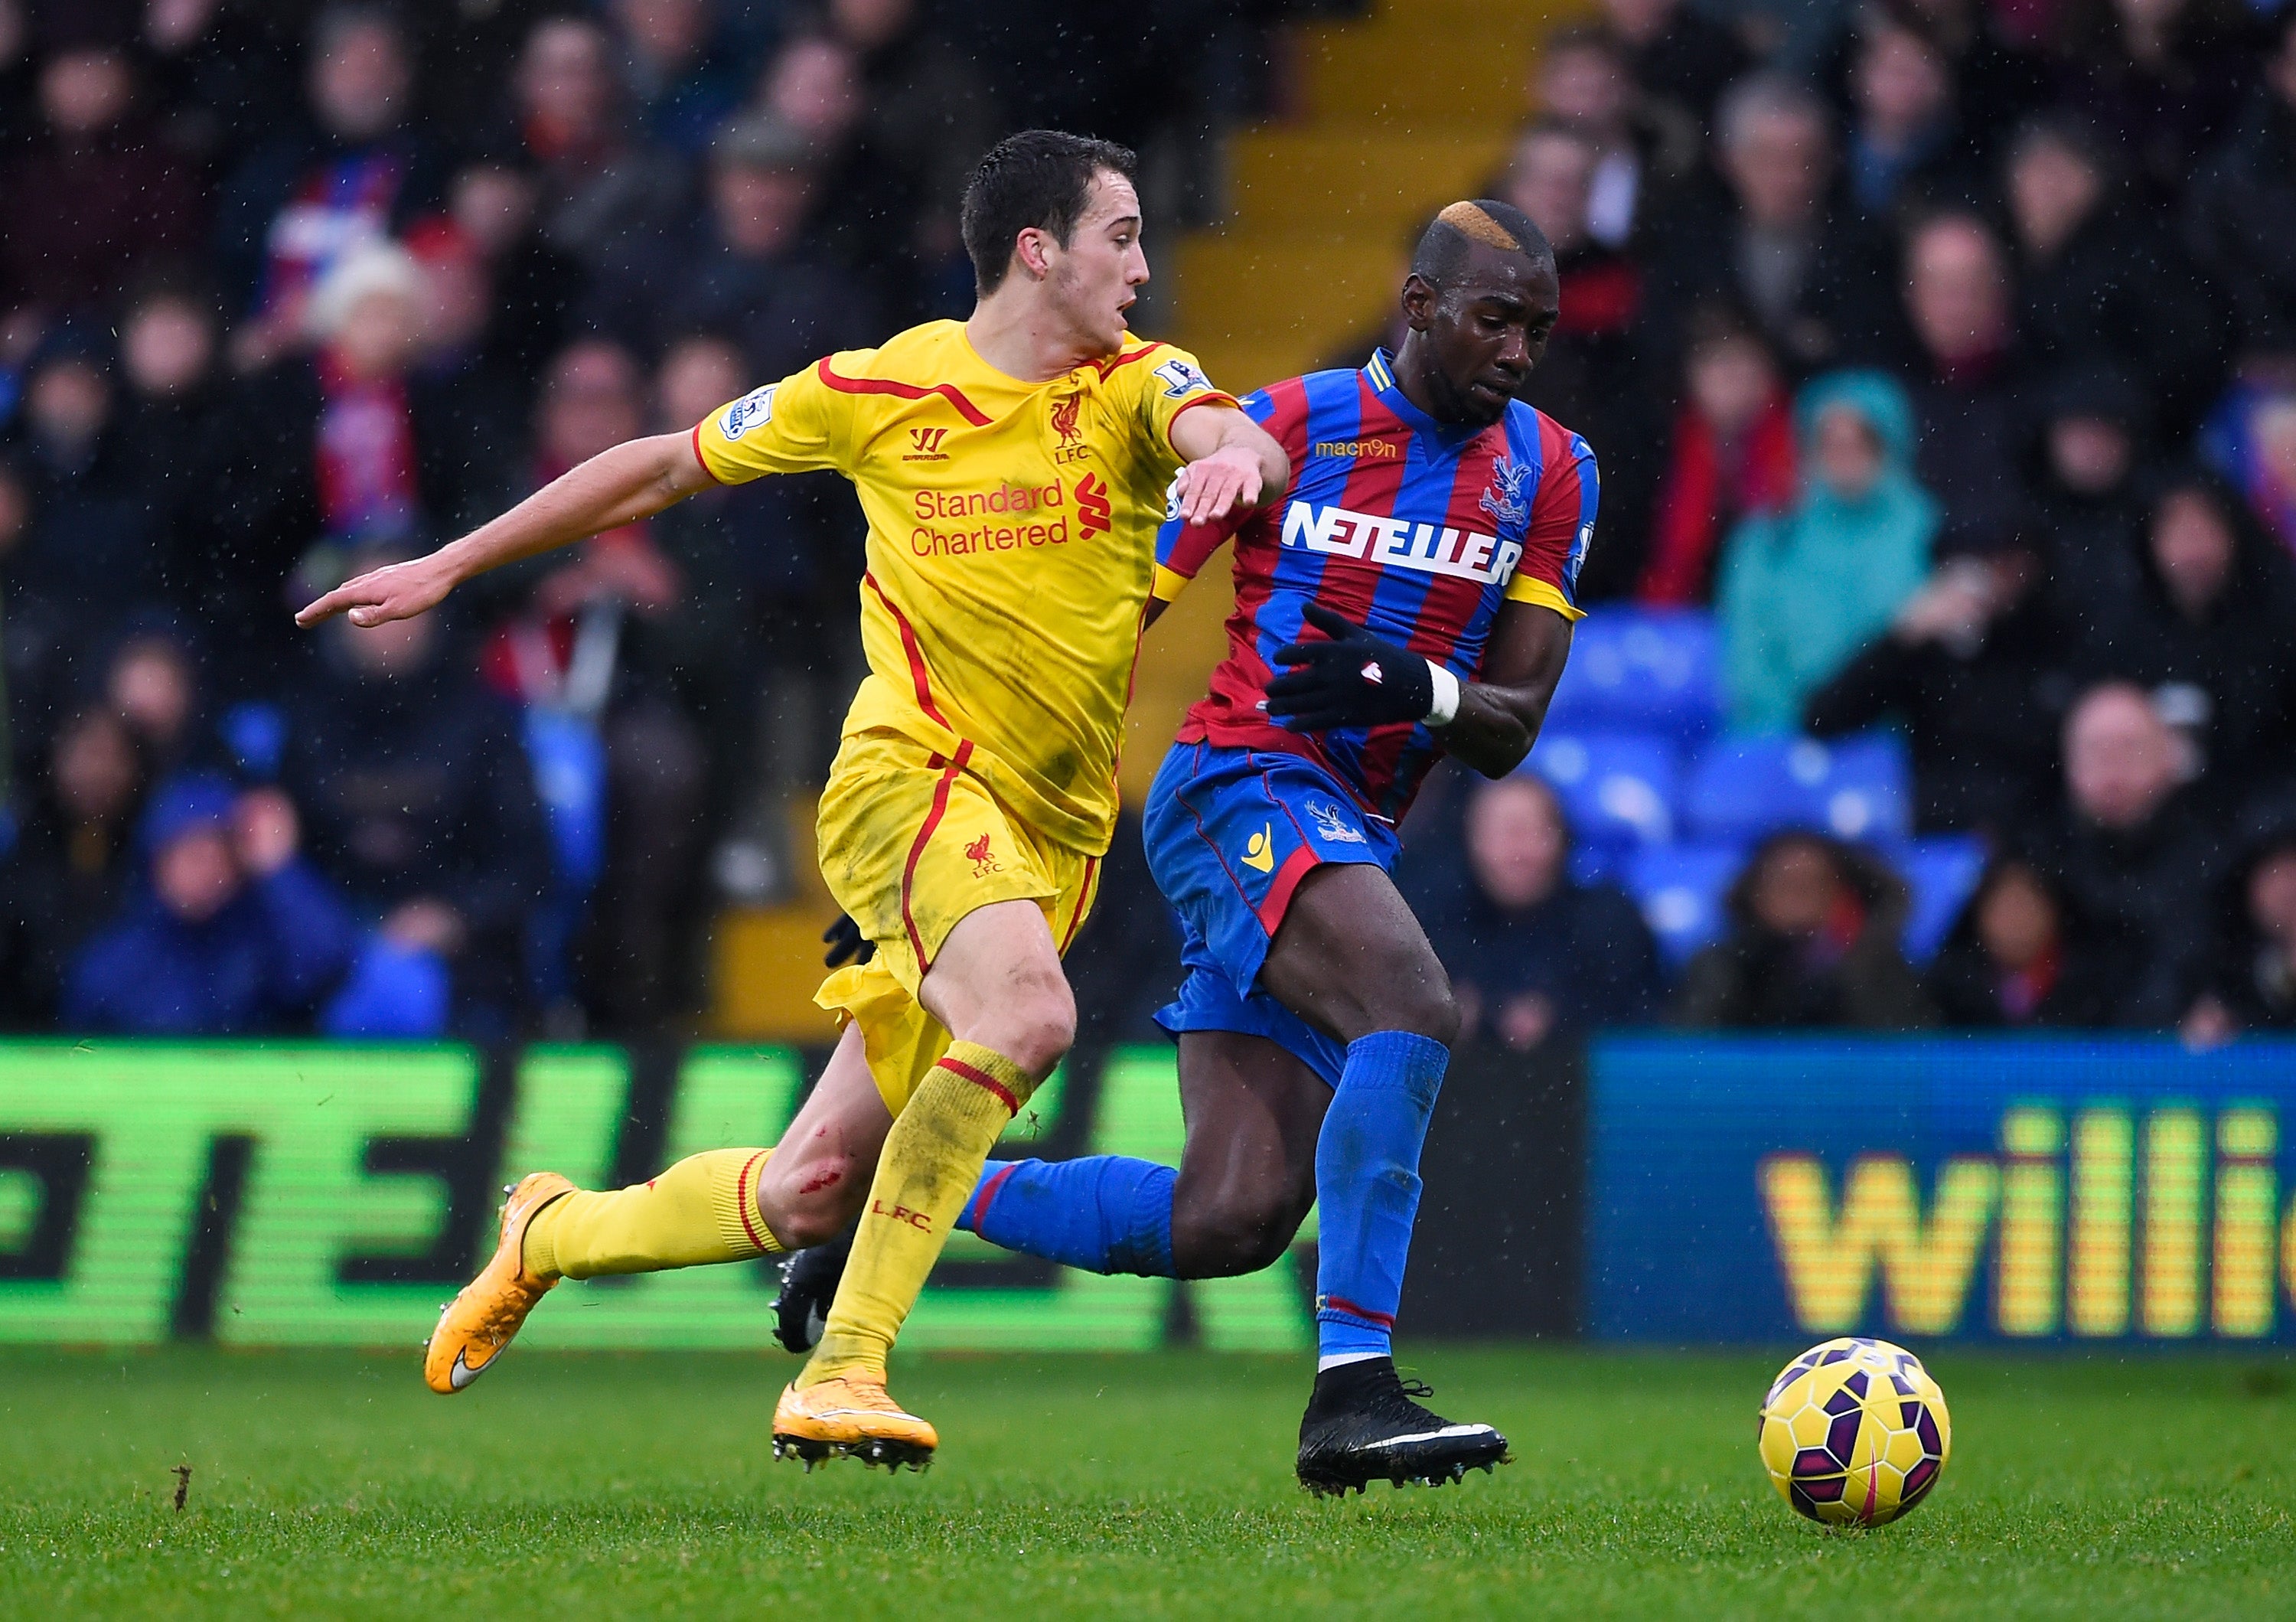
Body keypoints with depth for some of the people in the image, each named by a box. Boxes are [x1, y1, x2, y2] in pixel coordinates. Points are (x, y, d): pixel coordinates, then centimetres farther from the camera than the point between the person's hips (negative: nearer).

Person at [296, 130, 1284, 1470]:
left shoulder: (1136, 383, 5)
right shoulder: (881, 390, 1)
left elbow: (1240, 442, -17)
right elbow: (667, 466, 13)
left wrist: (1234, 457, -43)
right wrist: (449, 567, 15)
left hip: (1053, 832, 4)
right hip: (910, 770, -3)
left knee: (812, 1193, 3)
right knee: (1028, 1014, -34)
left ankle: (553, 1235, 31)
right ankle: (844, 1373, -31)